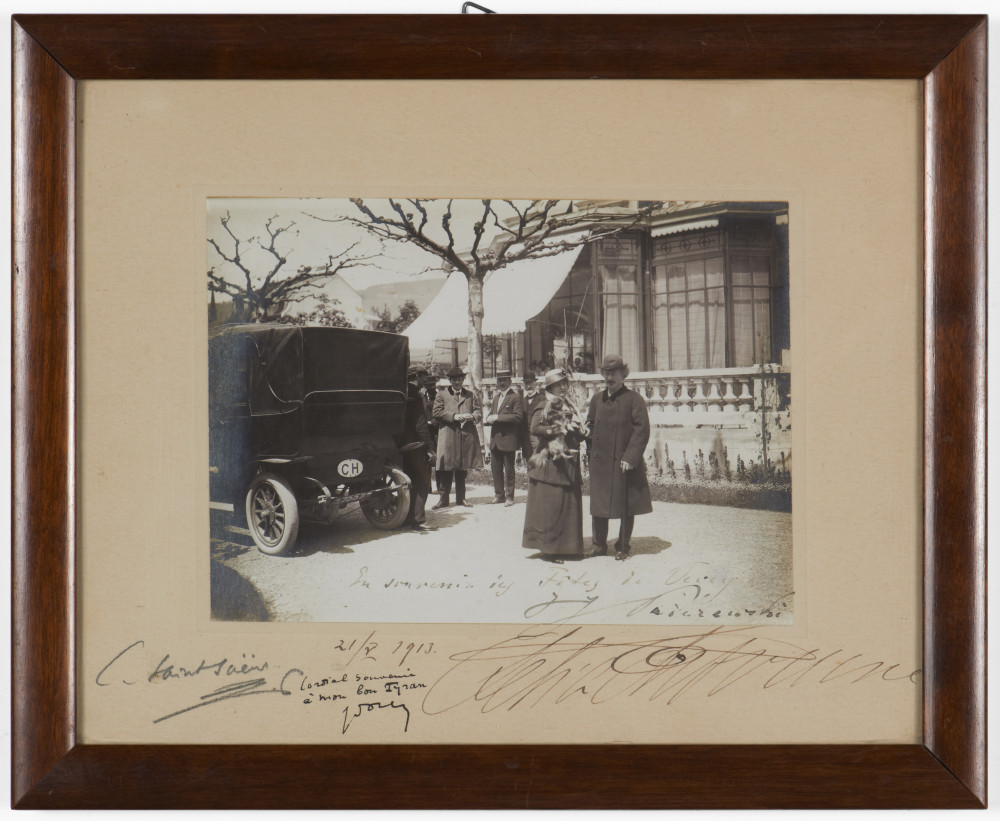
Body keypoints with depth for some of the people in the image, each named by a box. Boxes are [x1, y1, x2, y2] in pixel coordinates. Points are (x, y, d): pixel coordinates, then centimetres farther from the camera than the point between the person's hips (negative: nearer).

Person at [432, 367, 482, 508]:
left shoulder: (471, 396, 17)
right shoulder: (442, 395, 9)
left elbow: (478, 411, 9)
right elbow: (437, 413, -1)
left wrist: (472, 416, -14)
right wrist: (453, 416, -14)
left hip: (466, 437, 2)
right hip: (447, 436, -2)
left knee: (462, 469, 8)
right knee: (446, 468, -5)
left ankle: (461, 497, 16)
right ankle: (444, 498, 1)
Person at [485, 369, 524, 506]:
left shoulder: (515, 397, -7)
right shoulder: (496, 397, 18)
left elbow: (518, 416, -16)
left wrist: (498, 417, -19)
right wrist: (489, 418, -1)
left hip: (508, 439, -7)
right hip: (495, 439, 7)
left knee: (508, 470, 0)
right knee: (496, 468, 10)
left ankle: (509, 496, 7)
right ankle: (499, 494, 20)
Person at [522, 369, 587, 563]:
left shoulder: (569, 408, 19)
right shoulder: (543, 408, -3)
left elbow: (579, 435, 21)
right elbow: (535, 428, -20)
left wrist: (578, 430, 0)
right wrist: (555, 430, -23)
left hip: (569, 465, 7)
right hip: (550, 463, -7)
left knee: (570, 506, 7)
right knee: (550, 506, -7)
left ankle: (566, 547, 14)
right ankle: (548, 548, -2)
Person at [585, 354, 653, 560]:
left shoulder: (634, 399, -5)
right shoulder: (596, 400, 11)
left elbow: (642, 430, -10)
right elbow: (590, 427, 18)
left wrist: (630, 457, -17)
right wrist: (591, 452, 6)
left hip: (624, 464, -4)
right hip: (599, 464, 4)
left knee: (626, 508, 5)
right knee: (597, 506, 8)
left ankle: (623, 547, 17)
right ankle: (600, 545, 22)